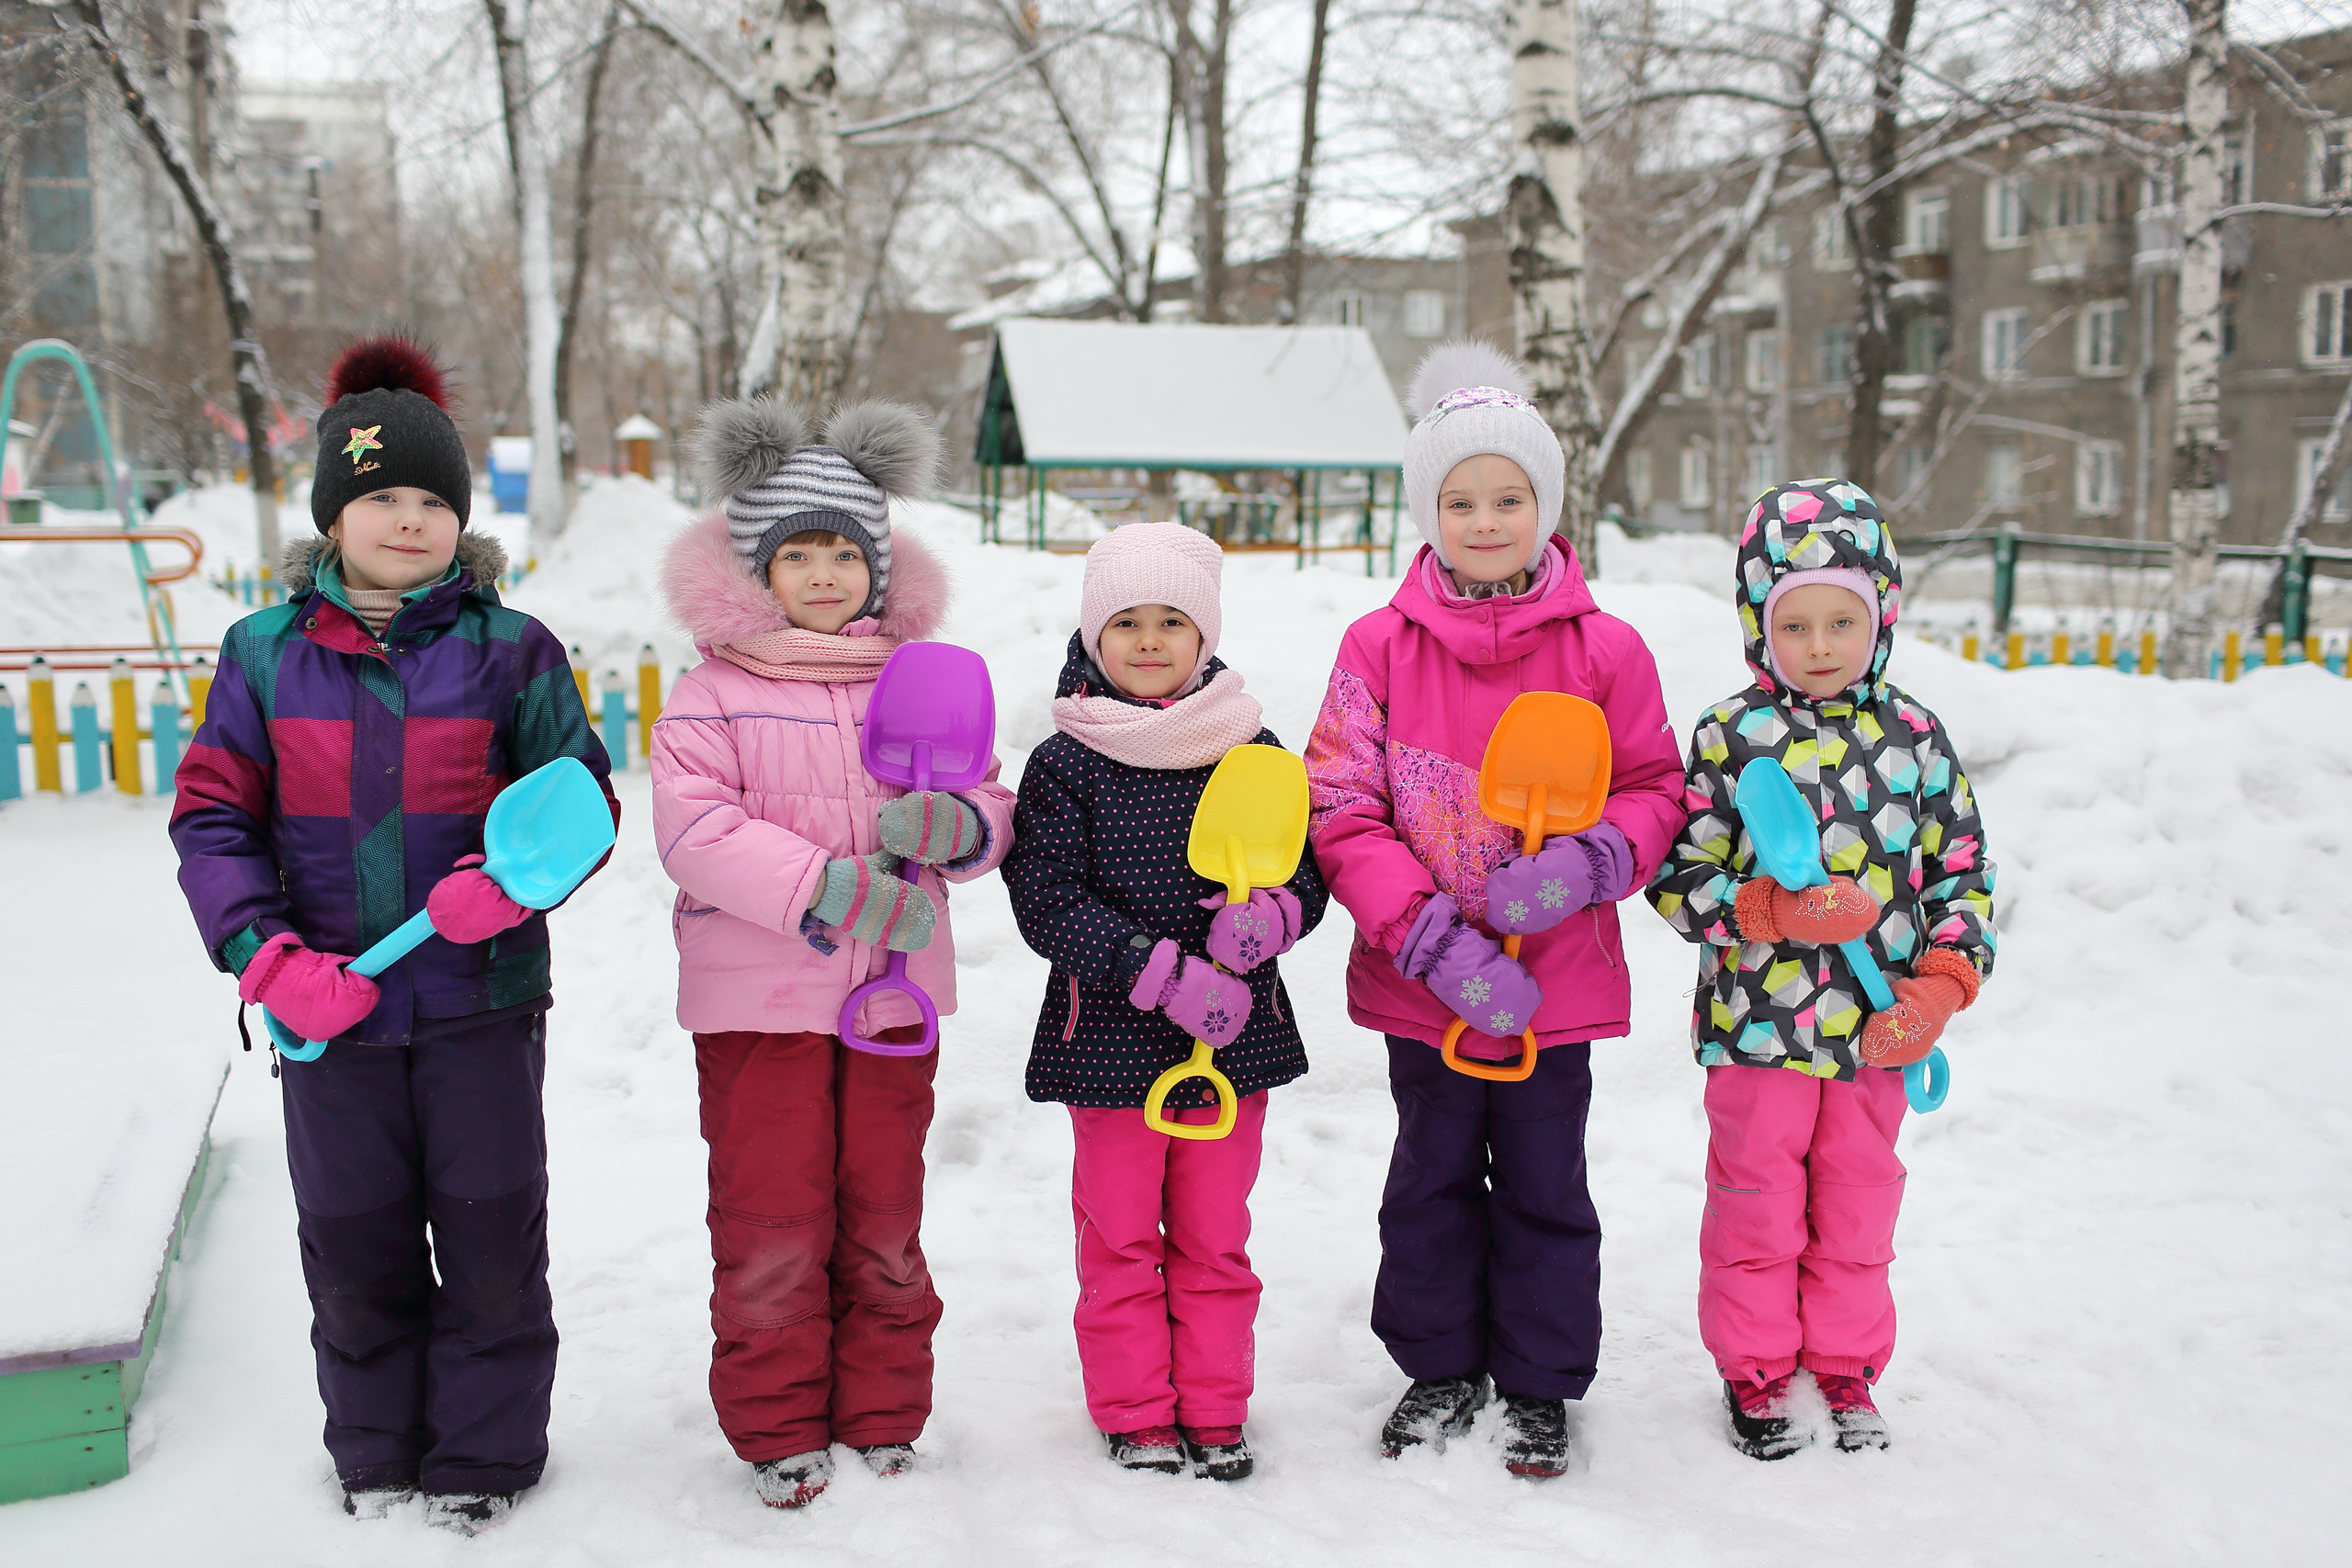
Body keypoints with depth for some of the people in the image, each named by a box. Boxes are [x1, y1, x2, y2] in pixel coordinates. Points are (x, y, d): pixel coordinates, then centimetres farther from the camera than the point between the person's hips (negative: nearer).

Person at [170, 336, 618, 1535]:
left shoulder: (510, 650, -2)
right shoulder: (266, 653, 1)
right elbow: (212, 819, 2)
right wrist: (267, 956, -12)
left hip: (482, 997, -1)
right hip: (330, 1006, 2)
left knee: (490, 1235, 7)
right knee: (354, 1245, 13)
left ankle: (483, 1459, 27)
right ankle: (377, 1458, 34)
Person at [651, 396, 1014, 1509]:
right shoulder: (712, 694, -3)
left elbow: (993, 815, 8)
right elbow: (693, 830, -16)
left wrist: (953, 825, -17)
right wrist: (827, 886, -25)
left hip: (892, 994, 3)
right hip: (755, 998, -2)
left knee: (884, 1217, 12)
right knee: (770, 1221, 4)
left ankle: (882, 1413, 28)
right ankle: (776, 1427, 22)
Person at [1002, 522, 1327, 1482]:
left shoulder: (1252, 751, 2)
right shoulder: (1063, 765, -5)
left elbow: (1307, 874, 8)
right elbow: (1049, 904, -12)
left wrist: (1268, 919, -16)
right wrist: (1166, 975, -21)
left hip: (1234, 1038, 2)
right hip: (1109, 1040, -2)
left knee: (1214, 1239, 13)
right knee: (1121, 1240, 9)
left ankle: (1214, 1412, 28)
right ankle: (1134, 1417, 25)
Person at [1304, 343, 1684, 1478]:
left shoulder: (1604, 649, -6)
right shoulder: (1381, 646, -6)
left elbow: (1655, 790, 3)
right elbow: (1342, 811, -8)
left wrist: (1586, 864, -19)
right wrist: (1436, 943, -18)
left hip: (1558, 980, 0)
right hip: (1422, 984, 1)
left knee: (1544, 1186, 13)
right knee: (1432, 1180, 16)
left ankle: (1541, 1387, 32)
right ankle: (1440, 1370, 37)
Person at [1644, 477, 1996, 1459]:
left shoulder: (1914, 735, 1)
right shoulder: (1728, 737, -7)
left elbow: (1963, 869, 6)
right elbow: (1675, 876, -7)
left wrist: (1941, 985, -6)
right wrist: (1778, 910, -21)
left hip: (1878, 1032, 3)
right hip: (1755, 1026, -2)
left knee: (1857, 1208, 17)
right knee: (1756, 1206, 10)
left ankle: (1847, 1364, 36)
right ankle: (1753, 1368, 29)